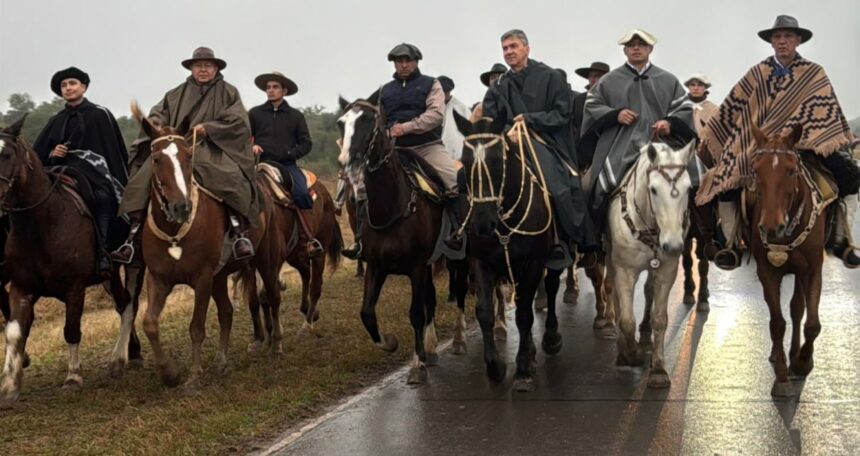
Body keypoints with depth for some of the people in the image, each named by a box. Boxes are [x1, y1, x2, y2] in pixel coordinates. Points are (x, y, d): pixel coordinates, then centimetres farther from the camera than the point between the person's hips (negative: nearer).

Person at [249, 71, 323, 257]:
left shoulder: (295, 116, 13)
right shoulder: (255, 113, 13)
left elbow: (306, 144, 11)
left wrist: (290, 154, -6)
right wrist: (251, 147, -4)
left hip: (287, 164, -1)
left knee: (301, 192, -25)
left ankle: (310, 238, -21)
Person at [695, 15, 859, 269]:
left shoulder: (814, 75, 2)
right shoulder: (757, 74, 3)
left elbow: (828, 114, 2)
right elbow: (732, 108, 7)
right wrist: (709, 138, 7)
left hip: (805, 143, 0)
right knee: (725, 182, -23)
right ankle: (731, 244, -4)